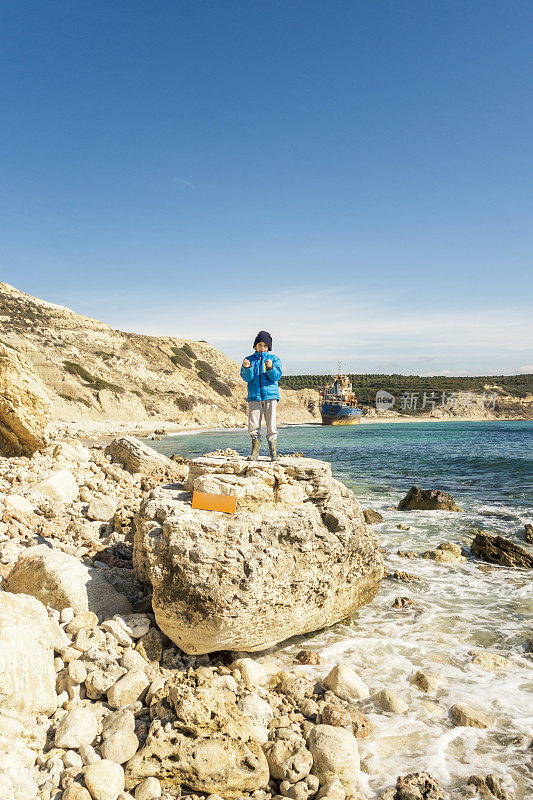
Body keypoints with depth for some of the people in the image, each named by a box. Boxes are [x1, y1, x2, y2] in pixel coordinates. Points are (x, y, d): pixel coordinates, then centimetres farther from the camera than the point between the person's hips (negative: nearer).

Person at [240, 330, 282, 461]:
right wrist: (247, 368, -17)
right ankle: (255, 453, 8)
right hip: (254, 396, 2)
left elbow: (276, 376, -2)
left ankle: (273, 454, 0)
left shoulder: (274, 359, 9)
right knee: (253, 426, -1)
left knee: (271, 425, -6)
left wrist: (270, 367, -21)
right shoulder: (249, 359, 13)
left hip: (270, 395, -1)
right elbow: (246, 378, 2)